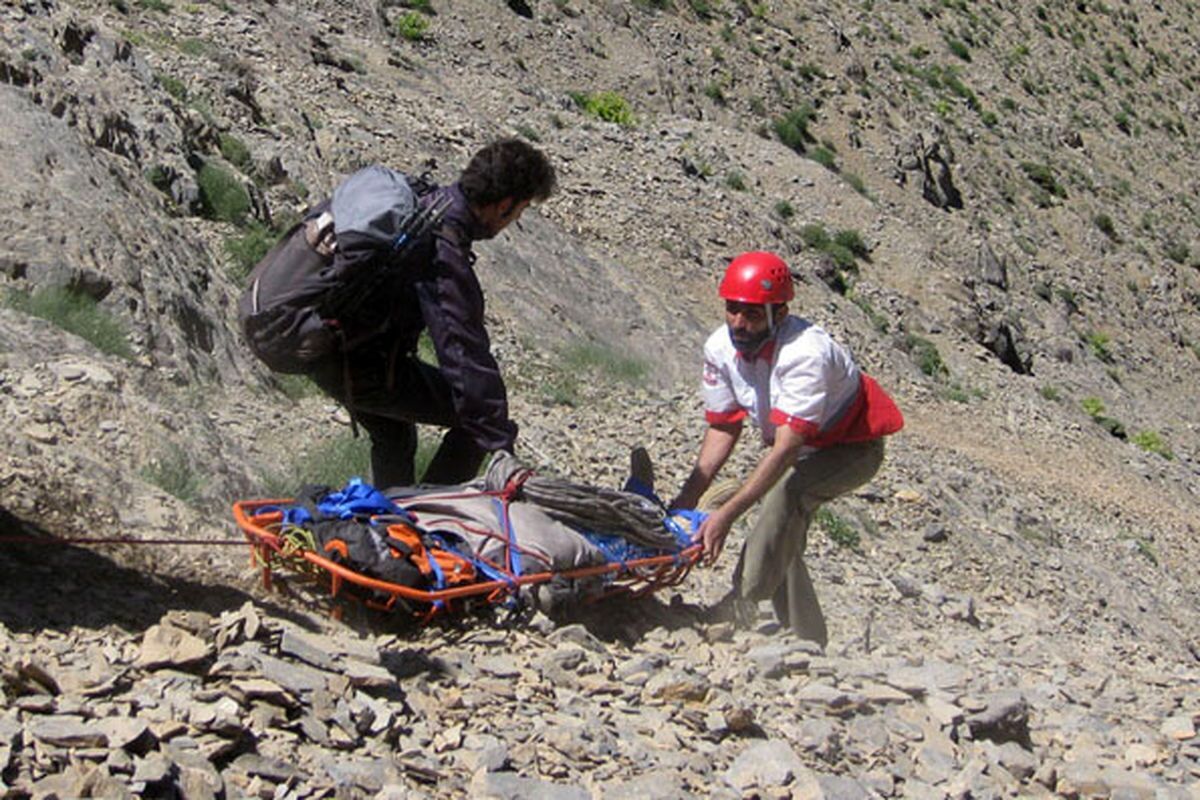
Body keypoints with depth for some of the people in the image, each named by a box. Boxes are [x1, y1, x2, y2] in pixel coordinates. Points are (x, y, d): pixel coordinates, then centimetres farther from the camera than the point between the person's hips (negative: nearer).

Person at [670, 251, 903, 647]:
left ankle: (741, 607, -34)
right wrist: (687, 498, -15)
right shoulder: (720, 348, -16)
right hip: (798, 447, 7)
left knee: (788, 491, -33)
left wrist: (727, 514, -46)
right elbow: (722, 430, -5)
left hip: (852, 447, -7)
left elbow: (786, 449, -41)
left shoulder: (804, 354, -38)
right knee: (782, 546, -2)